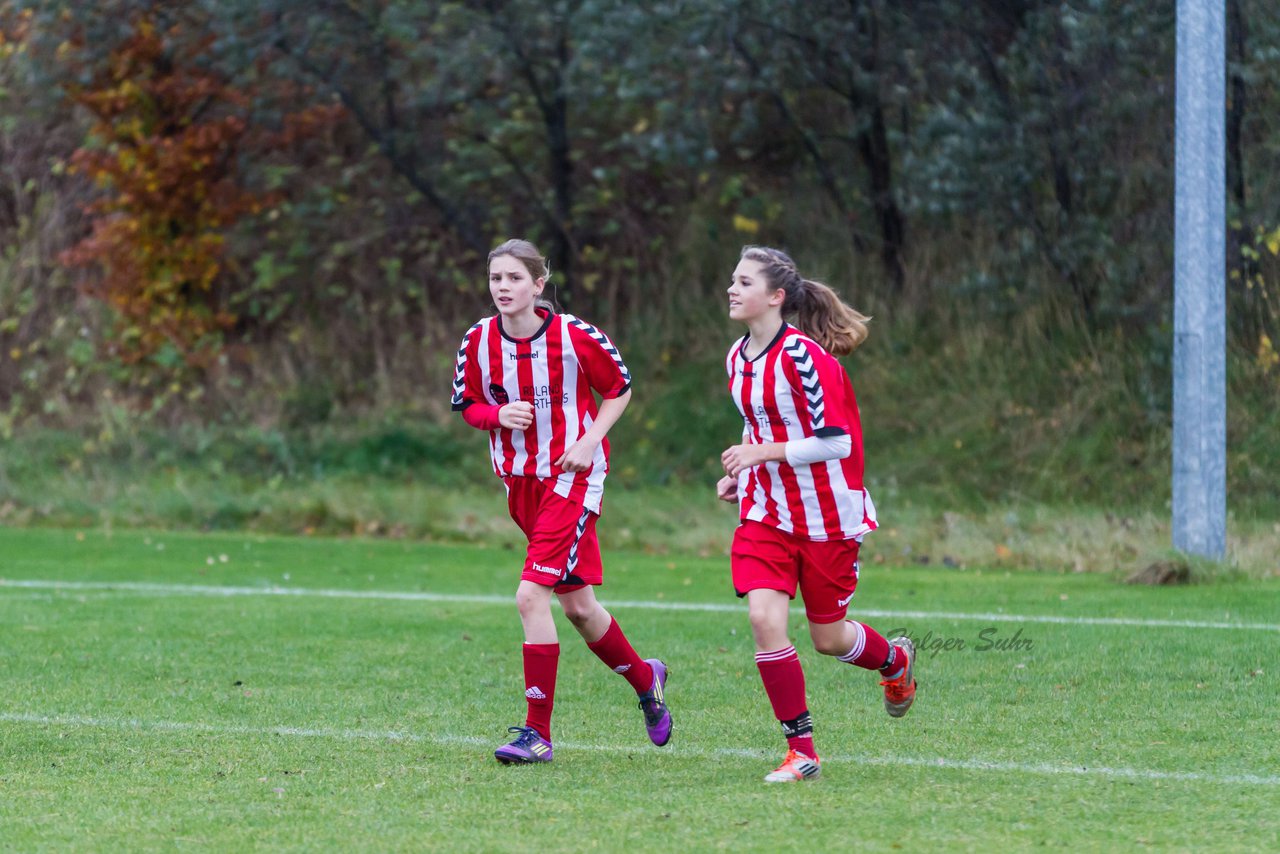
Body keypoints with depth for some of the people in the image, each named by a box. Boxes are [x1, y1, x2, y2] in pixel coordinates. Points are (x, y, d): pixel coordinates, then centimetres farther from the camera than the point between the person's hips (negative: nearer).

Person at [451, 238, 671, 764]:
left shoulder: (575, 336, -13)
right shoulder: (478, 342, -3)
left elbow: (619, 388, 1)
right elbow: (467, 405, 10)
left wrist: (590, 441, -12)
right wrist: (499, 415, -12)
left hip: (572, 476, -5)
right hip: (520, 479, 5)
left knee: (531, 596, -18)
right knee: (578, 606, 12)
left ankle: (537, 732, -13)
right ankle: (644, 678, 39)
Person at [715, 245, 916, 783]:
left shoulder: (804, 356, -19)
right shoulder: (737, 359, 5)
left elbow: (836, 442, -20)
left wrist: (765, 452, -25)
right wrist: (739, 474, 6)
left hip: (827, 516, -6)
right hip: (765, 514, 6)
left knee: (829, 638, 7)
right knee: (764, 618, -15)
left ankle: (895, 660, 44)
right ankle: (801, 751, -6)